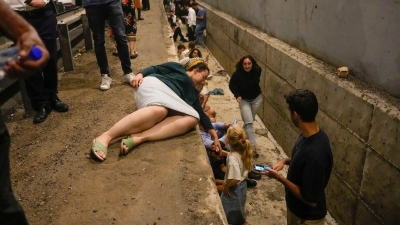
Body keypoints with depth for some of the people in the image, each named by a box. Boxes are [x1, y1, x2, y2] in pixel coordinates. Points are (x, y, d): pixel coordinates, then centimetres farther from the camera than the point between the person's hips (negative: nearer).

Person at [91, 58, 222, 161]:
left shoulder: (194, 92, 34)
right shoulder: (177, 68, 20)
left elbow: (201, 114, 28)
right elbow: (155, 69, 11)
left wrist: (214, 136, 19)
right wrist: (140, 74, -10)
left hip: (171, 105, 5)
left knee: (192, 119, -26)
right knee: (160, 111, -40)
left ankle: (138, 138, -41)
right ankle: (105, 137, -42)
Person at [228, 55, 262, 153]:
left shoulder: (257, 71, -18)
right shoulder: (237, 74, -22)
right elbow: (231, 85, -7)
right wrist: (237, 95, -18)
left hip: (257, 98, 2)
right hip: (244, 100, -2)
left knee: (250, 120, 17)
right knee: (249, 122, -12)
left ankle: (243, 132, 46)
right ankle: (253, 145, -11)